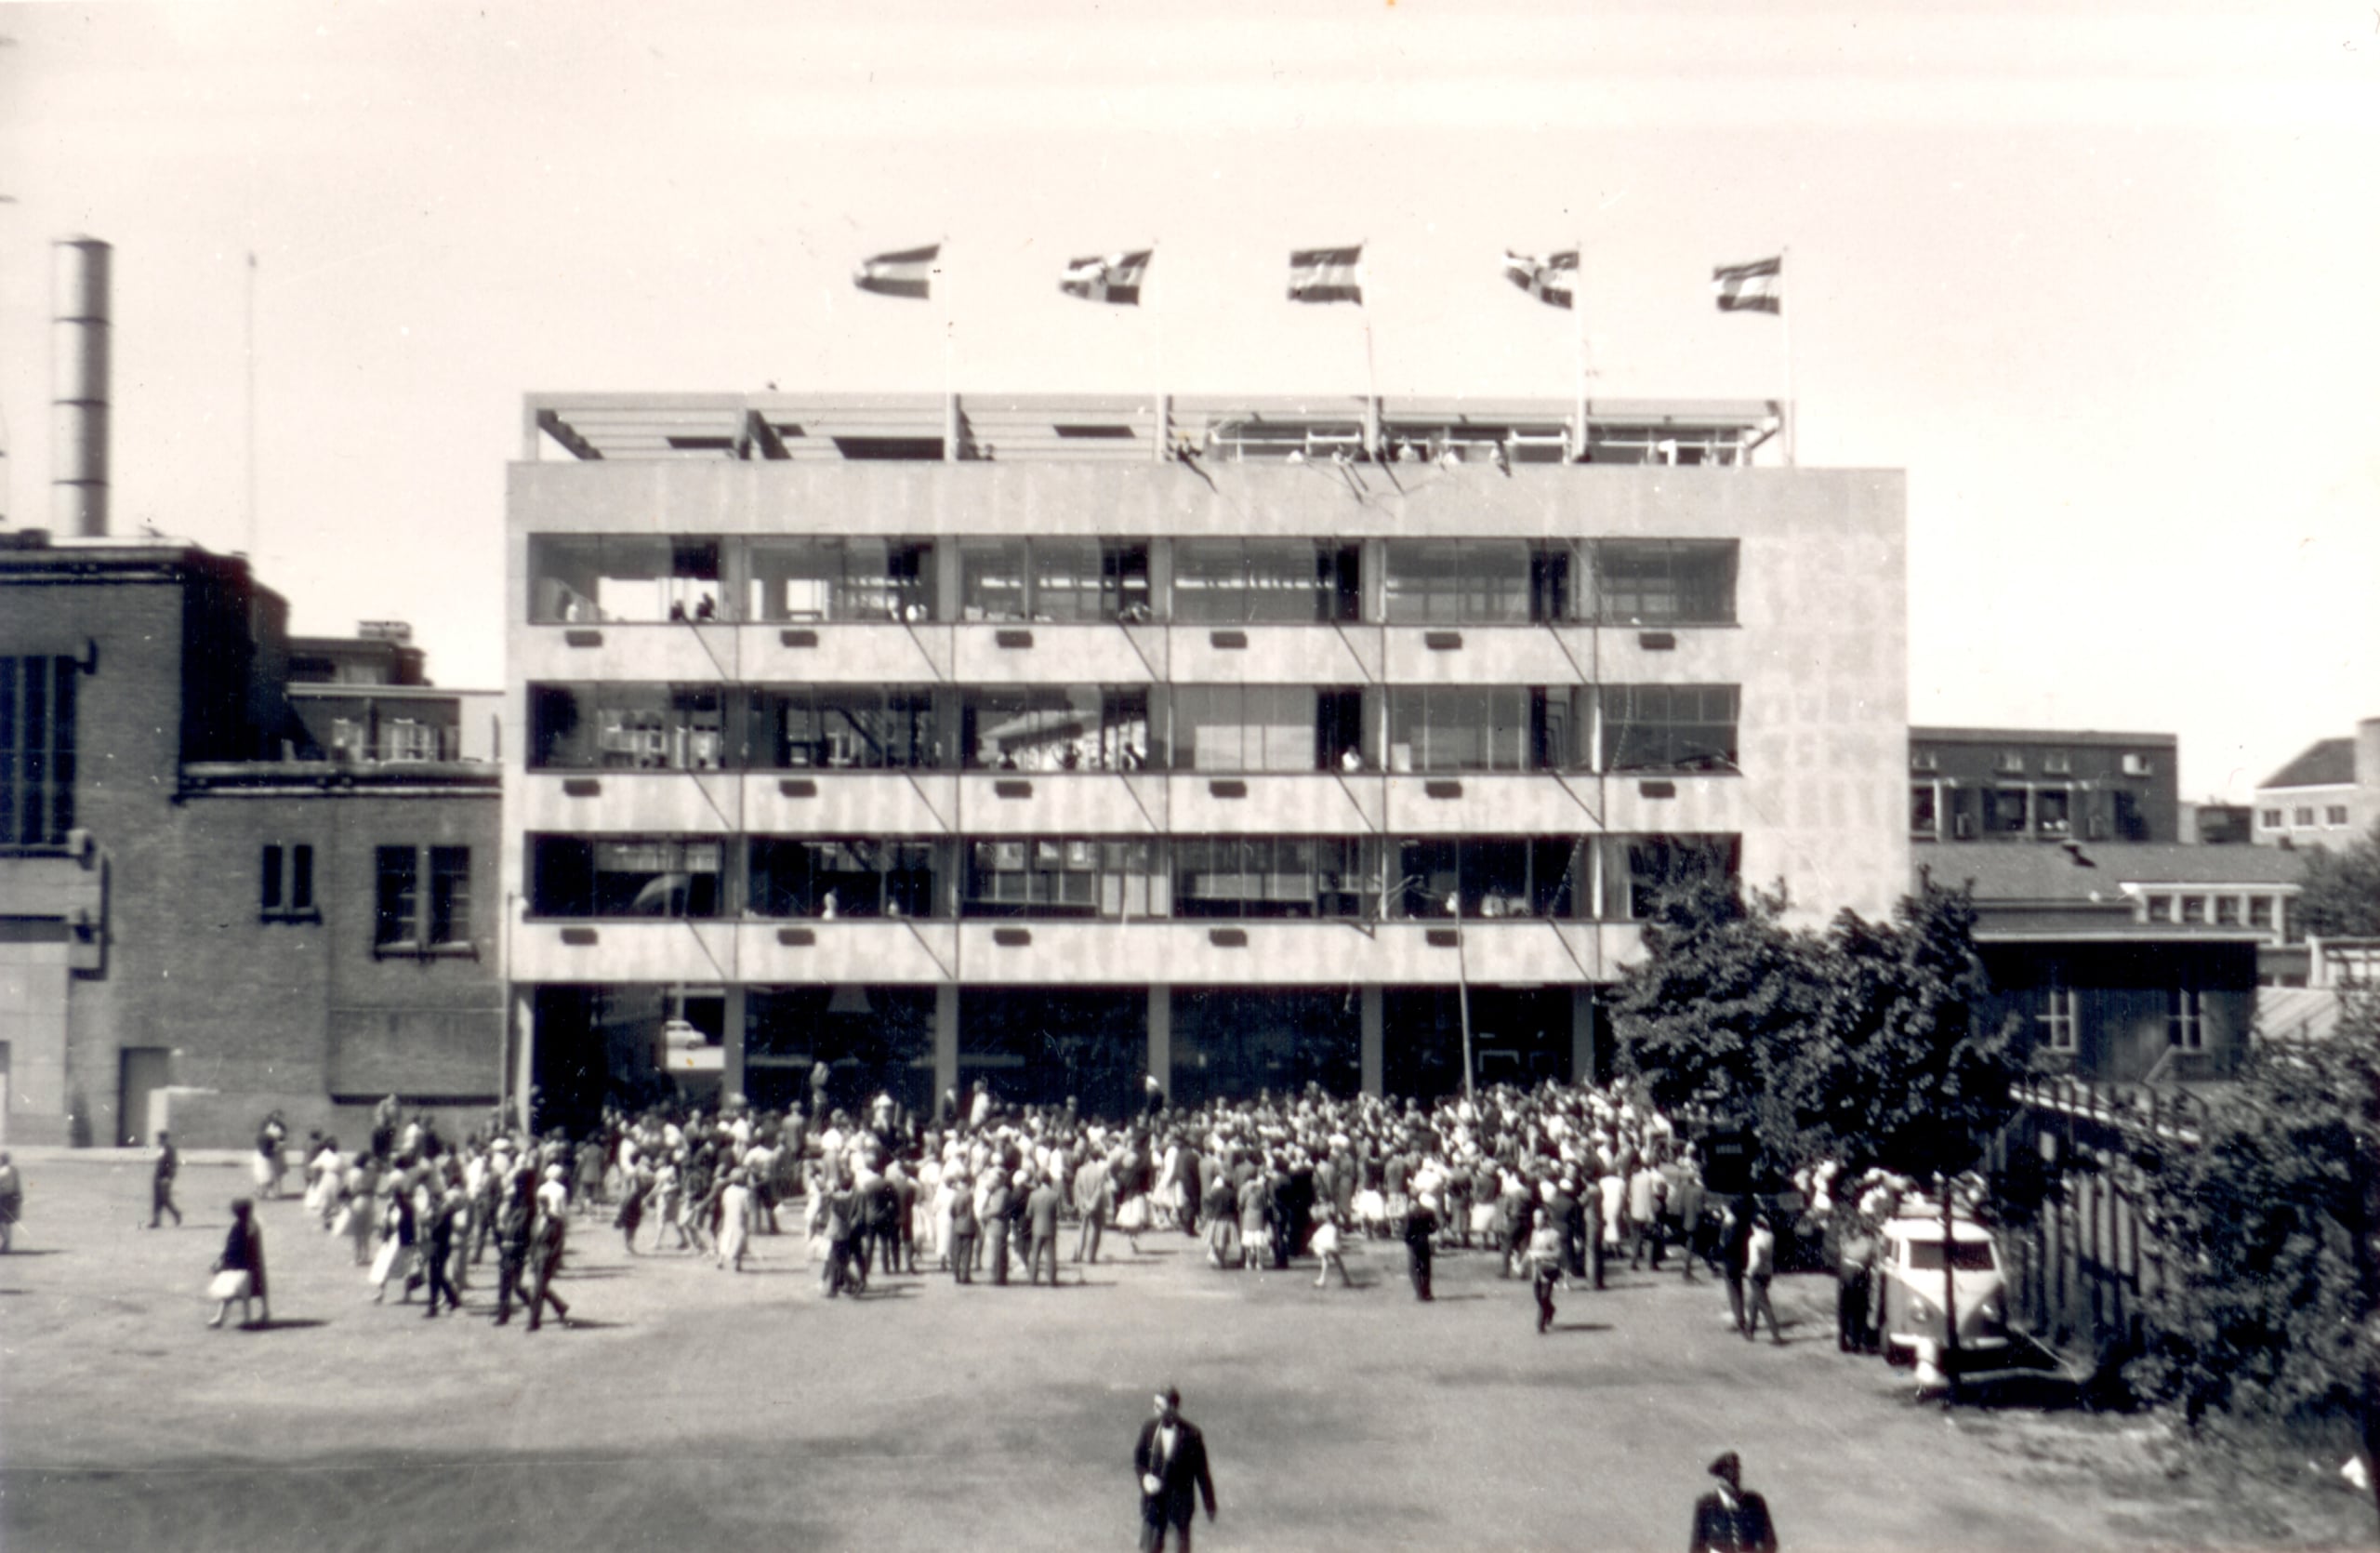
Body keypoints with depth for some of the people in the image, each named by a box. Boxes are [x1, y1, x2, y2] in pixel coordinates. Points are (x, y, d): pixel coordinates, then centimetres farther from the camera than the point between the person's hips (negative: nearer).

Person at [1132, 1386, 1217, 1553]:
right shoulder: (1149, 1429, -6)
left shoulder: (1191, 1434, -14)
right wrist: (1145, 1477, -14)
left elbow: (1202, 1470, -6)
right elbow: (1138, 1459, 8)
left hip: (1180, 1501, -2)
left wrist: (1210, 1505, -1)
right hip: (1154, 1500, 2)